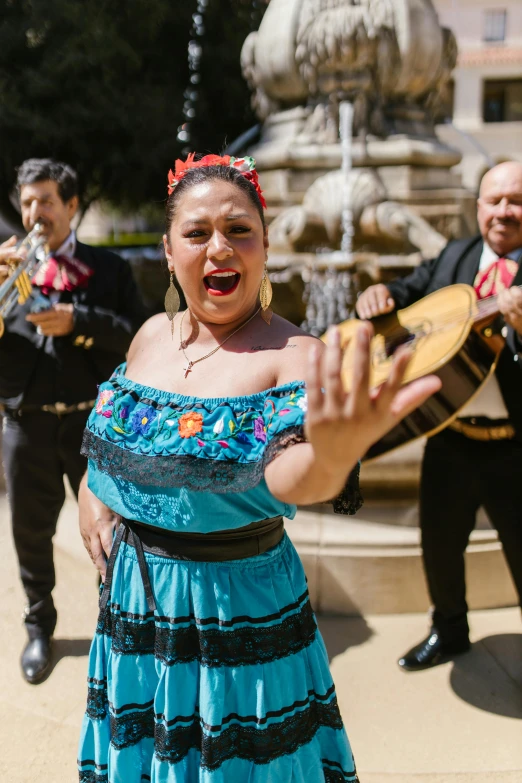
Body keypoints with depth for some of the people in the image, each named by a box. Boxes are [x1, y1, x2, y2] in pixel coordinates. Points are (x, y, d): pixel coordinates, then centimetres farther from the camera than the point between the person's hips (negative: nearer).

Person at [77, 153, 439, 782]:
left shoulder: (295, 359, -17)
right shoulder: (153, 334, 0)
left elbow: (283, 476, -35)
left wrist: (332, 453, -57)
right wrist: (91, 487, 1)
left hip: (238, 609, -5)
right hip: (131, 602, 5)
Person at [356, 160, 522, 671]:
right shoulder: (453, 256, 8)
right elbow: (407, 293, 14)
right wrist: (381, 295, -9)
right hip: (449, 441, 5)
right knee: (439, 546, 19)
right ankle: (449, 630, 46)